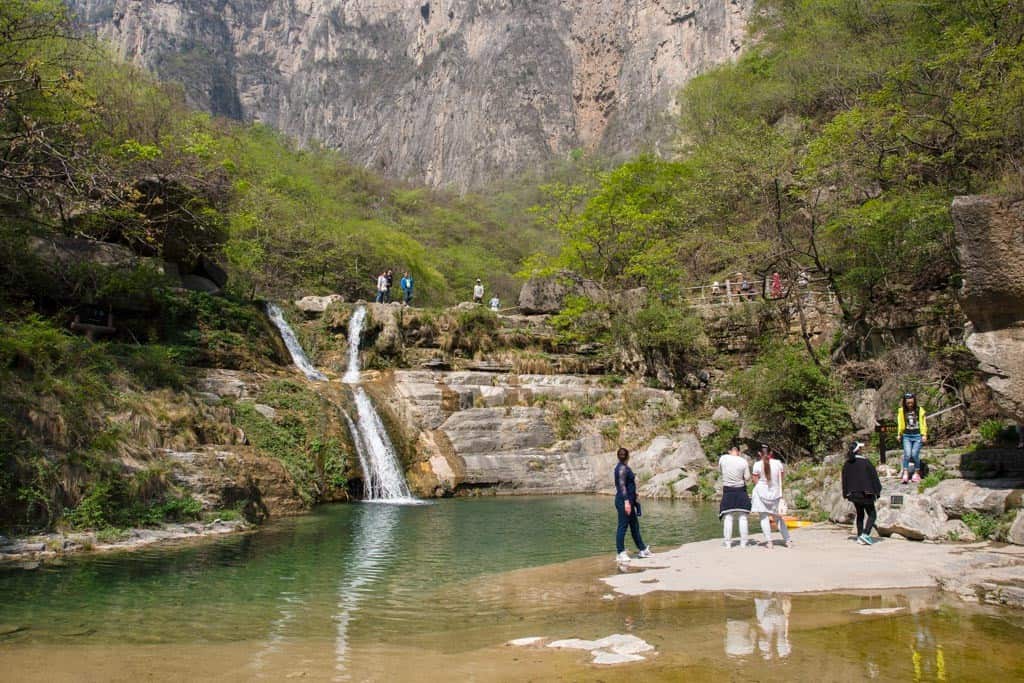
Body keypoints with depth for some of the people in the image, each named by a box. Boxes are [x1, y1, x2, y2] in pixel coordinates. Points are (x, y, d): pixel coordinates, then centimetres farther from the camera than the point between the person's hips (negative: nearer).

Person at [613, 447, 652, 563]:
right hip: (624, 501, -10)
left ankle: (642, 549, 24)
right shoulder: (622, 468, -14)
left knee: (635, 525, 15)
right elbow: (622, 485, -21)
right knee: (622, 526, -5)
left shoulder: (624, 467, 16)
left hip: (628, 500, 10)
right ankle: (620, 553, -1)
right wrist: (626, 501, -26)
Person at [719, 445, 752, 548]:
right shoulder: (743, 461, -8)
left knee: (728, 517, 3)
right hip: (740, 490, 0)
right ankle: (743, 542, 8)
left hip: (727, 491, 0)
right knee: (743, 518, 7)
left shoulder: (723, 458, -6)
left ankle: (727, 542, 1)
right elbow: (747, 478, -4)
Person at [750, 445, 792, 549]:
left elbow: (756, 482, -5)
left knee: (764, 517, 2)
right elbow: (781, 480, 7)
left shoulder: (757, 465, -8)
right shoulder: (778, 463, -1)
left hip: (761, 493, -3)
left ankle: (769, 542, -3)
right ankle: (787, 541, 18)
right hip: (775, 493, 3)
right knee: (778, 517, 15)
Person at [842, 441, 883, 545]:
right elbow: (874, 477, -9)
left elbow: (844, 479, 9)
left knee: (860, 515, 17)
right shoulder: (865, 462, -13)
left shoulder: (847, 464, 3)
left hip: (853, 493, 5)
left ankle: (860, 537, 14)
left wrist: (846, 493, 16)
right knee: (871, 514, 4)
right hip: (866, 493, -5)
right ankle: (865, 534, -14)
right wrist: (877, 491, 1)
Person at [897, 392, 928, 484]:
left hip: (917, 435, -1)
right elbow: (900, 423, 11)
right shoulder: (901, 411, 4)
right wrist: (899, 434, 7)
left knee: (915, 454, -8)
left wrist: (924, 435, -1)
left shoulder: (919, 410, 1)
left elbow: (923, 423, 3)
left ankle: (917, 473, 9)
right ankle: (905, 474, -13)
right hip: (907, 436, 1)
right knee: (907, 454, -12)